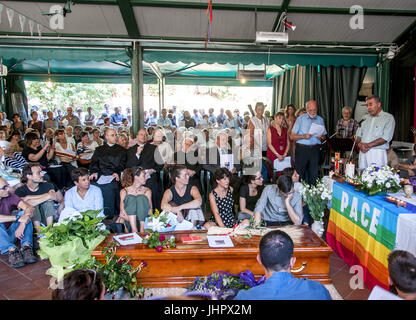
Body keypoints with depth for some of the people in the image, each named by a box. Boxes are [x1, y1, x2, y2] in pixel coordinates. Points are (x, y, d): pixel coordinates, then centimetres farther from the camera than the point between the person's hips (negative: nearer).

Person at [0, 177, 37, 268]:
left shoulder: (10, 197, -4)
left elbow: (29, 208, -17)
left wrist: (22, 225, -32)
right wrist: (18, 218, -35)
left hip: (10, 234, 4)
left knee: (26, 214, -18)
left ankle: (26, 247, -34)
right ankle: (12, 250, -41)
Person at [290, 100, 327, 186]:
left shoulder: (320, 120, 12)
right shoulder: (300, 119, 2)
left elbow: (324, 136, 18)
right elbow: (292, 136, -2)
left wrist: (321, 136, -5)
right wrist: (303, 136, -17)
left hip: (315, 149, 3)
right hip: (302, 149, -3)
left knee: (314, 174, 4)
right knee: (299, 173, -1)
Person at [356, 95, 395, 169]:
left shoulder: (388, 118, 2)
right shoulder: (365, 118, 18)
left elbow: (386, 138, -9)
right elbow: (358, 134, 15)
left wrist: (369, 145, -16)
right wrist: (360, 144, -6)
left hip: (378, 153, -4)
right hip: (363, 152, 4)